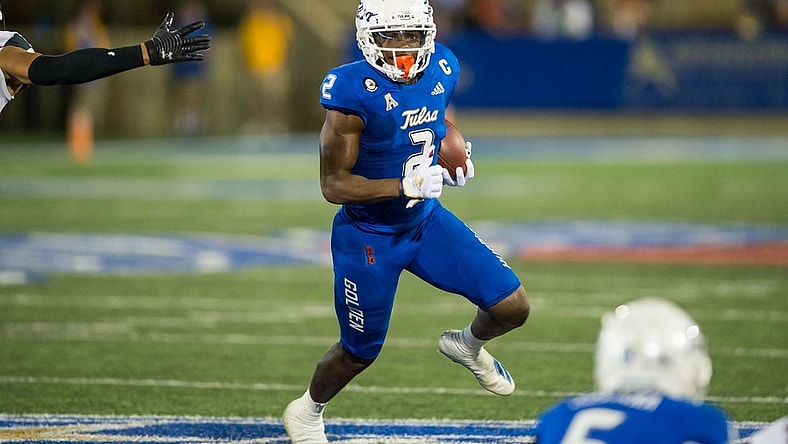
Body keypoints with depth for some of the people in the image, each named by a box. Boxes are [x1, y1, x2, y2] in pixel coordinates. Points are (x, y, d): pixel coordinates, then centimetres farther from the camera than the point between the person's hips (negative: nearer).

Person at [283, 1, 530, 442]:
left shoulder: (441, 70, -8)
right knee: (360, 352, 11)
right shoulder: (354, 93, -27)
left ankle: (468, 344, 33)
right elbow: (333, 184, -23)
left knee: (513, 307, -2)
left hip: (426, 220, 5)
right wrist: (405, 186, -34)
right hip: (369, 236, -5)